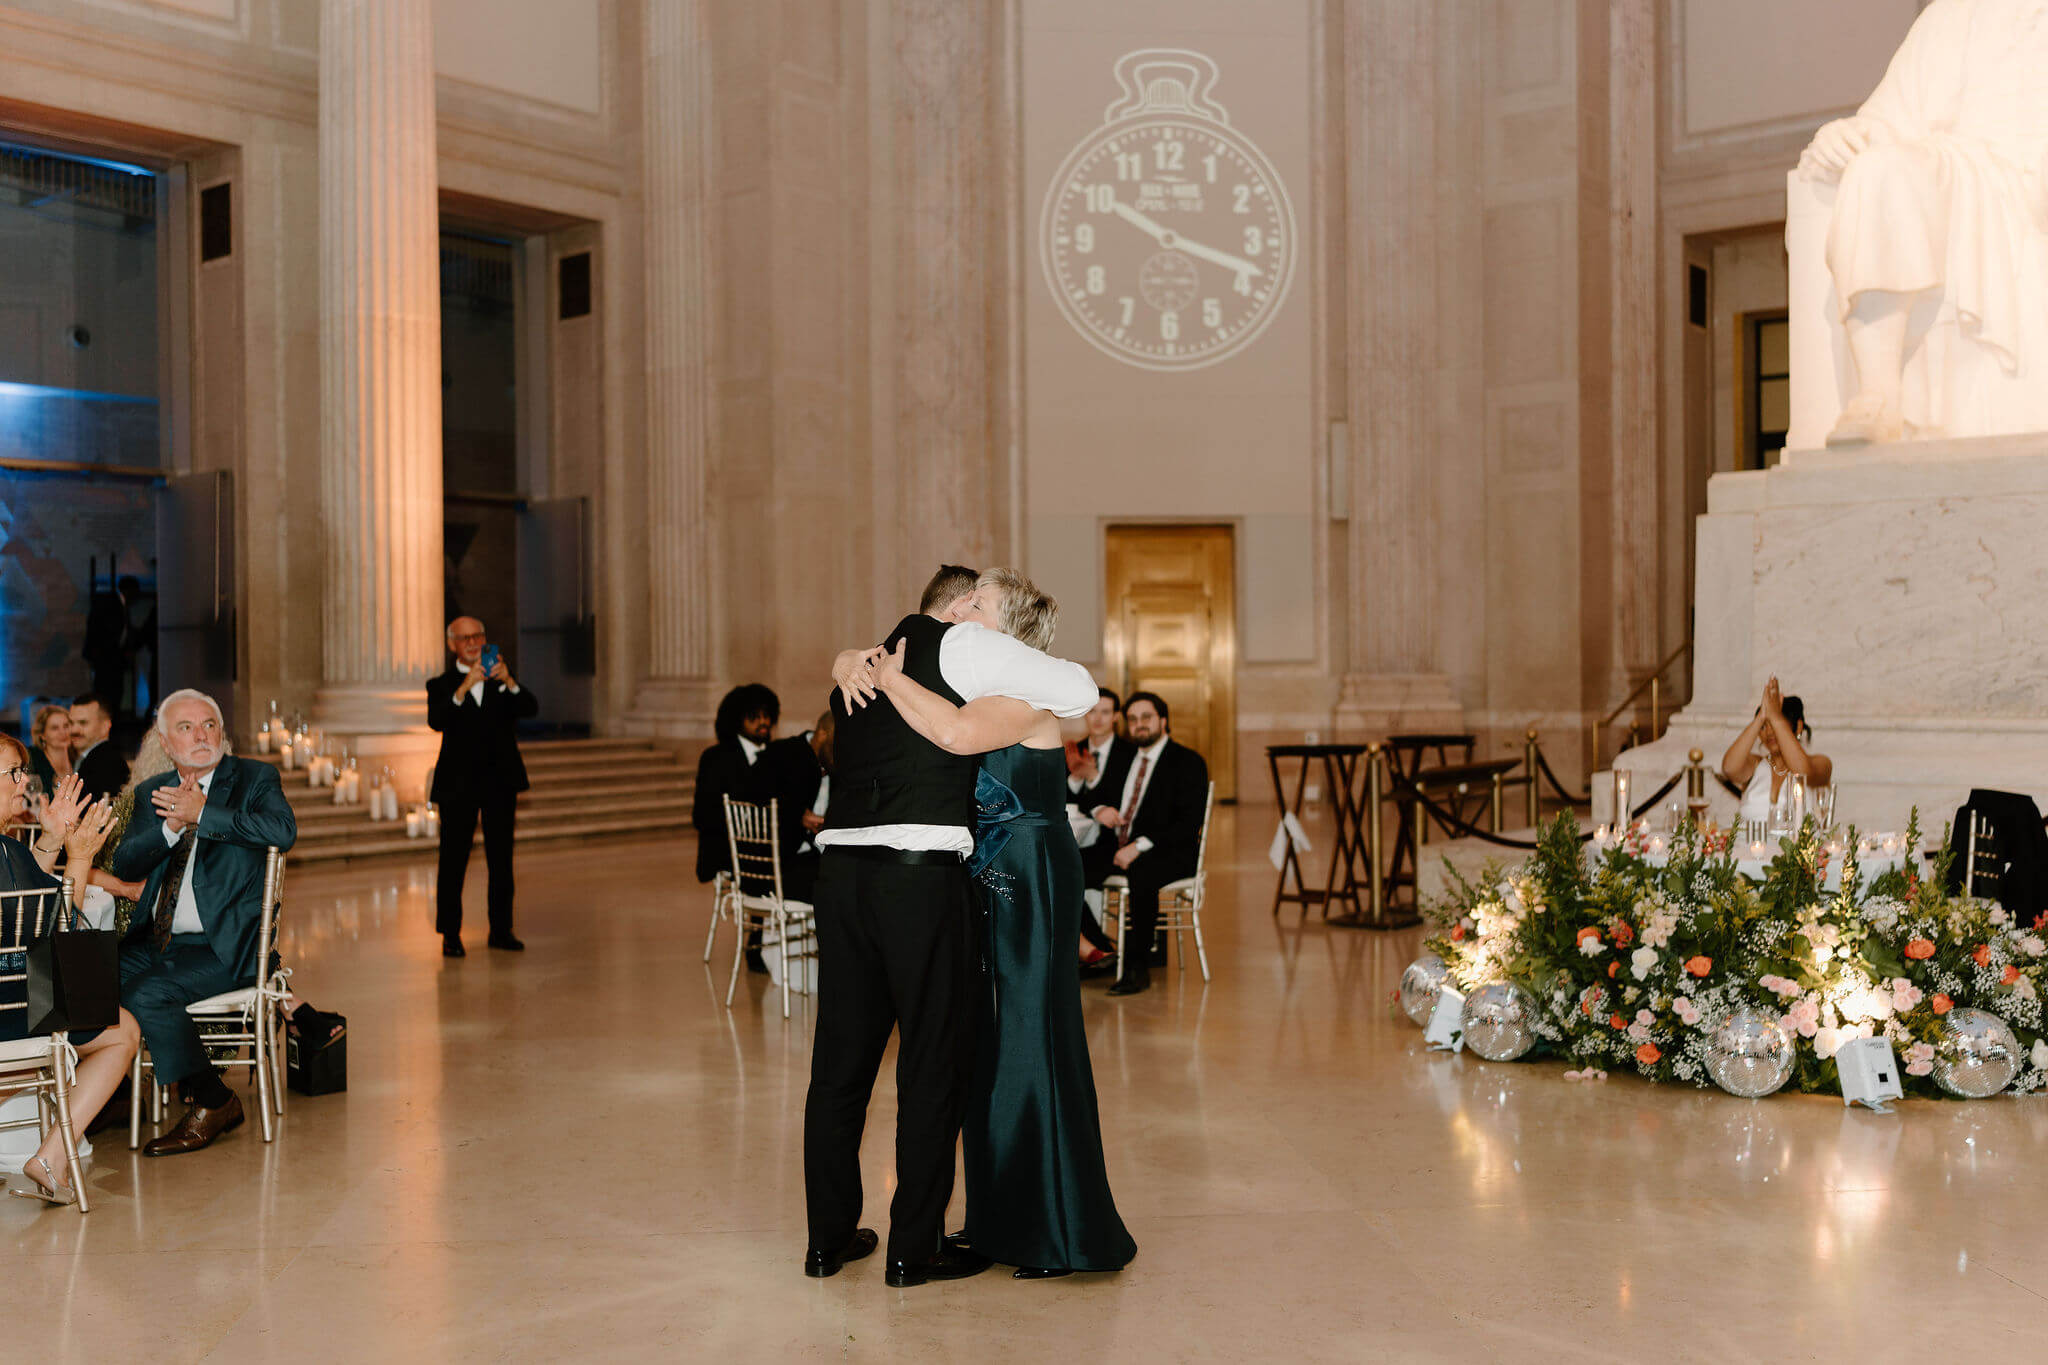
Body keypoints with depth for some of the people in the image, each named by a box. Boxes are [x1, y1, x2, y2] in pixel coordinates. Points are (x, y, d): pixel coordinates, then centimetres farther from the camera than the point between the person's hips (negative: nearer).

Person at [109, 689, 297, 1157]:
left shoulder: (255, 778, 1)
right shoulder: (151, 794, 16)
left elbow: (283, 831, -20)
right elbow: (125, 865, 5)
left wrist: (201, 813, -17)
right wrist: (172, 827, -13)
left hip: (222, 943, -5)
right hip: (156, 941, 6)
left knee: (146, 994, -26)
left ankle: (214, 1103, -7)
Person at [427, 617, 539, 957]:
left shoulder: (502, 679, 11)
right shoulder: (441, 685, 4)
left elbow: (531, 709, -6)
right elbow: (437, 721, -15)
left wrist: (509, 682, -23)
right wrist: (464, 687, -28)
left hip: (500, 780, 2)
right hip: (459, 785, -2)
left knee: (501, 859, 6)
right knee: (453, 861, -2)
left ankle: (501, 930, 14)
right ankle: (450, 935, 5)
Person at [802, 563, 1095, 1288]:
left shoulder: (860, 671, 21)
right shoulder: (963, 644, 1)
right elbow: (1081, 690, 2)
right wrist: (1018, 684, 19)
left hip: (841, 868, 7)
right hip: (921, 875, -7)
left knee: (840, 1059, 14)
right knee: (934, 1061, 4)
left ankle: (829, 1235, 25)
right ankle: (914, 1247, 11)